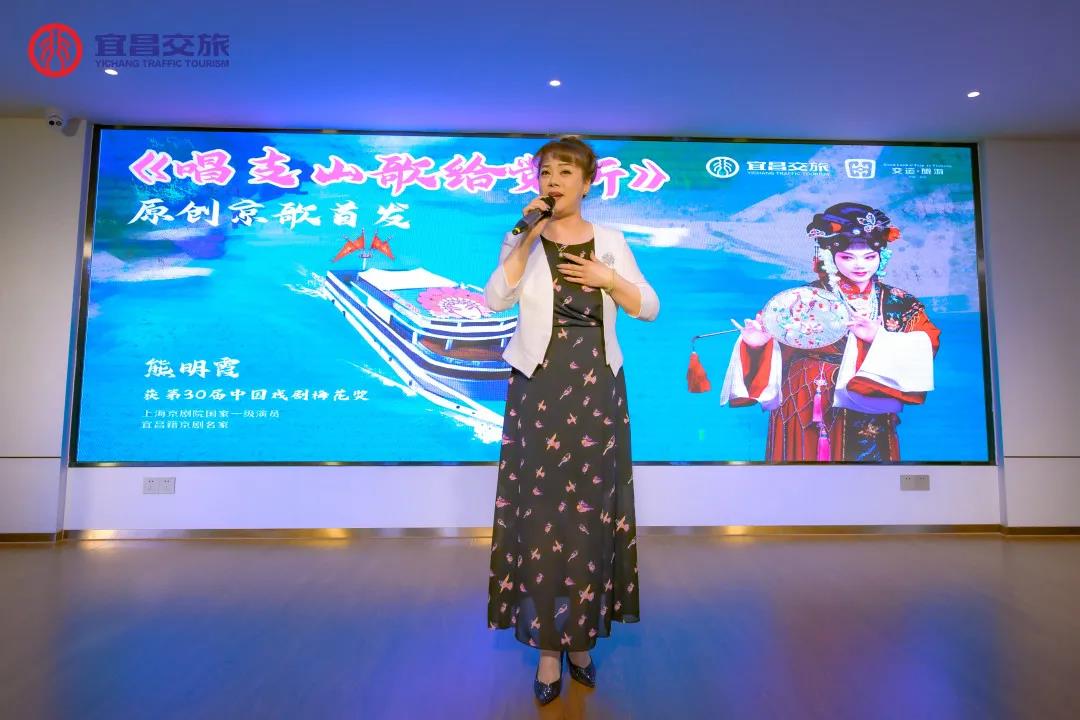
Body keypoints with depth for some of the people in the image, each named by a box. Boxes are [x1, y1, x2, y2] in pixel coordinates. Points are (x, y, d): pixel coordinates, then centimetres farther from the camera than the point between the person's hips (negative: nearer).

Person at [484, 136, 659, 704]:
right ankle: (547, 647, 12)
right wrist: (528, 237, -15)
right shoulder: (522, 241, 5)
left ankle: (582, 636, 22)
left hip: (595, 386, 1)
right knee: (540, 510, -1)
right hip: (538, 386, -1)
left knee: (591, 510, 5)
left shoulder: (611, 242, 8)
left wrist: (608, 278, -10)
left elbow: (649, 308, 5)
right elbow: (496, 300, -11)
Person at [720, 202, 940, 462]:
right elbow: (776, 351, -4)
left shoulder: (900, 304, 4)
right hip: (806, 420, -2)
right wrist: (756, 344, -25)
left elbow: (924, 350, -9)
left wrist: (878, 338, -24)